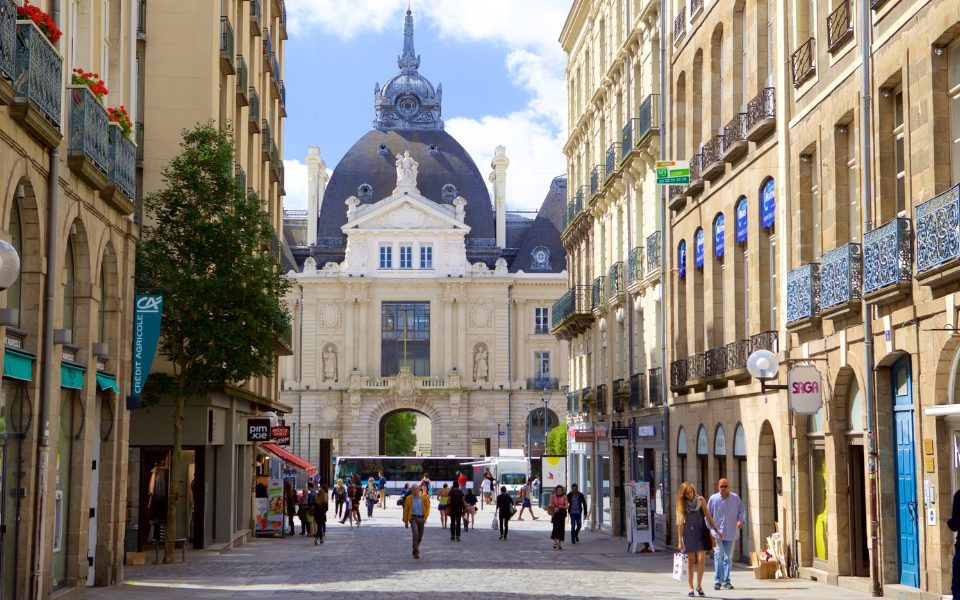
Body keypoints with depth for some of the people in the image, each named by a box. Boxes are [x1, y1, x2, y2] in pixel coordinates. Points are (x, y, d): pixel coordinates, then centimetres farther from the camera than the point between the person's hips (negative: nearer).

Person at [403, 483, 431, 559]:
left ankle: (415, 550, 30)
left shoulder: (424, 497, 3)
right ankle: (416, 552, -14)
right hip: (413, 518, -3)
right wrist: (406, 520, 4)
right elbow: (405, 510, 4)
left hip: (421, 518, 3)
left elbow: (427, 506, 9)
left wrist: (425, 516, -1)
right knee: (415, 535, -17)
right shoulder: (409, 498, -1)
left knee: (420, 536, 9)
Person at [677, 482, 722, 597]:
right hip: (688, 534, 0)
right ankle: (690, 587, 11)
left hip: (700, 533, 0)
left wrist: (716, 530, 9)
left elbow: (708, 516, 10)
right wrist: (680, 540, -2)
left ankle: (699, 586, 2)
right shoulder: (682, 504, 3)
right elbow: (680, 522, 2)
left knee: (701, 560, -10)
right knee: (690, 561, 2)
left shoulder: (700, 500, 3)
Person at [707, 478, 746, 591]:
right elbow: (708, 515, 7)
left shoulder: (735, 498, 3)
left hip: (731, 533, 1)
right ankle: (717, 580, -2)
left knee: (727, 557, 6)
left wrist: (741, 520, -9)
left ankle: (726, 581, 12)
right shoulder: (713, 499, 2)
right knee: (718, 556, -9)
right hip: (717, 532, -1)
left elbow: (742, 511, 11)